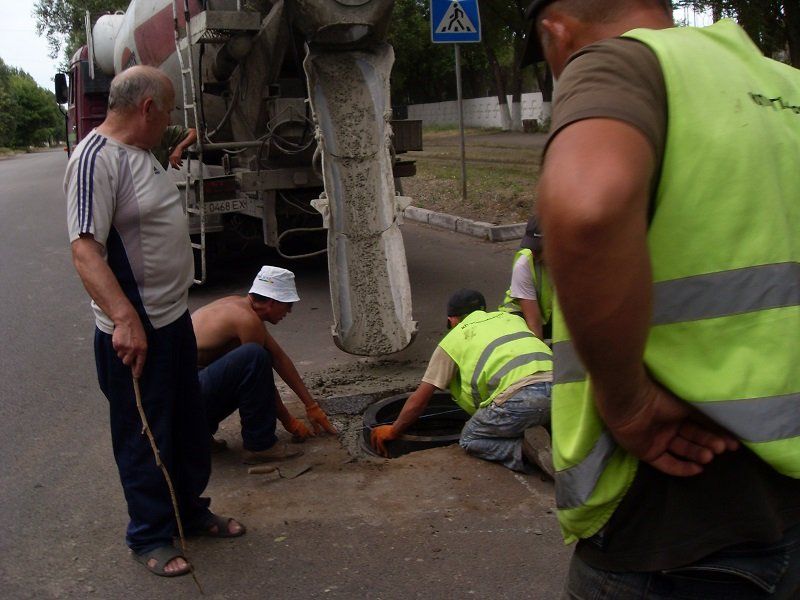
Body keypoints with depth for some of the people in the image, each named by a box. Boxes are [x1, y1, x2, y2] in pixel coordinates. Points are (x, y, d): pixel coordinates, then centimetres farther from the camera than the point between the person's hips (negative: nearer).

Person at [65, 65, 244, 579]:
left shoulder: (140, 153, 11)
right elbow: (85, 250, -31)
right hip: (135, 332, -10)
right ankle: (150, 536, 24)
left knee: (190, 424, 21)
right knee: (145, 436, 6)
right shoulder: (95, 160, -20)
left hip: (174, 318, 10)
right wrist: (125, 318, -38)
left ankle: (191, 510, 39)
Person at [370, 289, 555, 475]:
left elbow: (419, 399, 18)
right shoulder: (512, 318, 31)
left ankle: (526, 448, -9)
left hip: (518, 396, -5)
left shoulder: (453, 339, 18)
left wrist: (392, 431, 33)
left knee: (470, 439, 15)